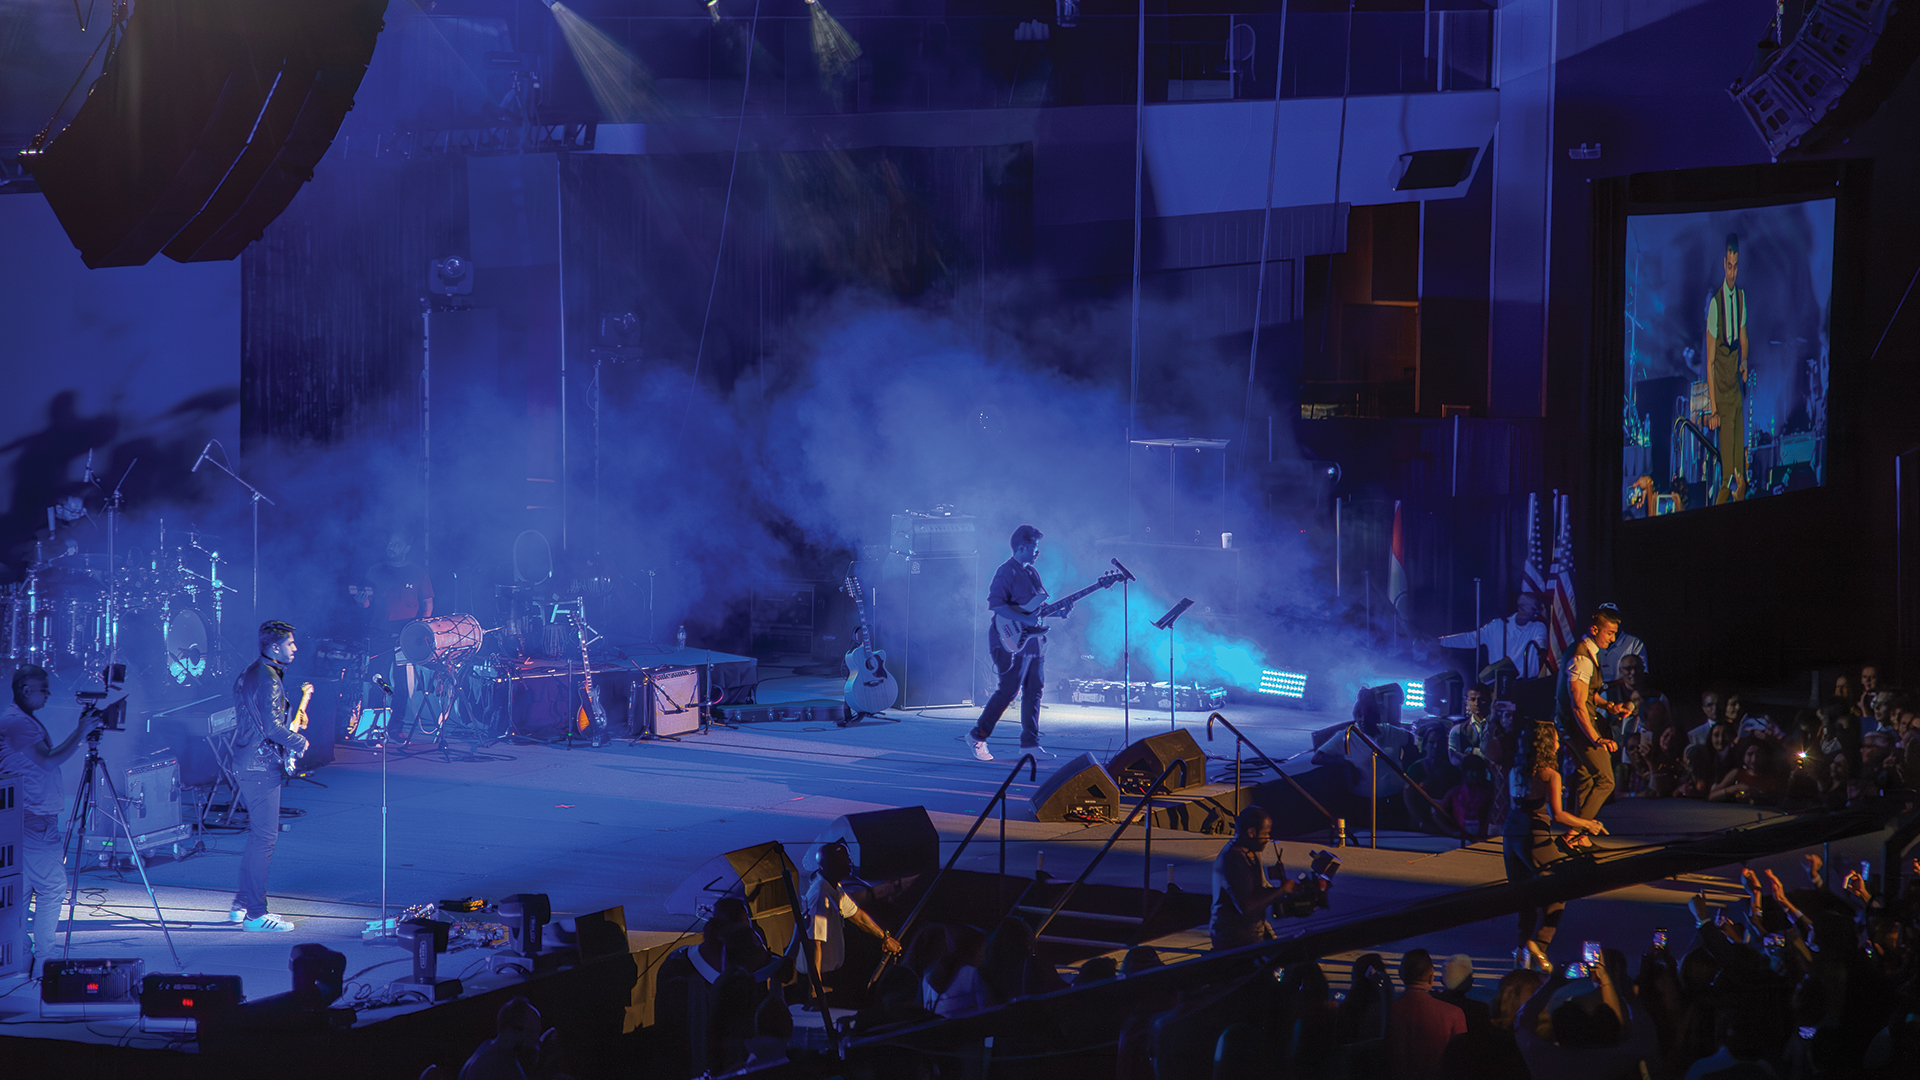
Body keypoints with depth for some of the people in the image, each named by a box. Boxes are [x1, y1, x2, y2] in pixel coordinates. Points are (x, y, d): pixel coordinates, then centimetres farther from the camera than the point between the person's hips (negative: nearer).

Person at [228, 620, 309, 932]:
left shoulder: (250, 674, 15)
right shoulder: (269, 680, -17)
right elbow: (272, 727, -24)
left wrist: (289, 737, 18)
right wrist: (299, 742, -8)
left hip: (246, 762, 11)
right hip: (262, 766, -11)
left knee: (257, 834, 17)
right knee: (264, 837, -8)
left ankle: (241, 905, 22)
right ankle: (256, 914, -7)